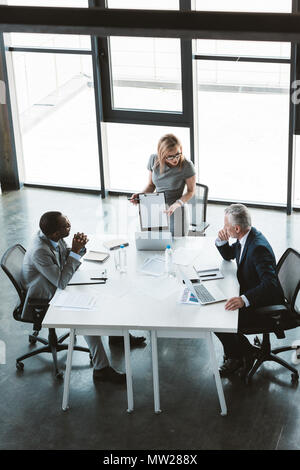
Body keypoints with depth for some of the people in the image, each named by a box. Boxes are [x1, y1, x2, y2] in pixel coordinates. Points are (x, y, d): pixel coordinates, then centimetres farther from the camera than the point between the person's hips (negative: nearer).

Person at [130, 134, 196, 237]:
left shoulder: (186, 166, -17)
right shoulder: (154, 160, -5)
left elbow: (191, 191, -5)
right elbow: (151, 185, 7)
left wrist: (177, 204, -22)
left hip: (177, 212, -3)